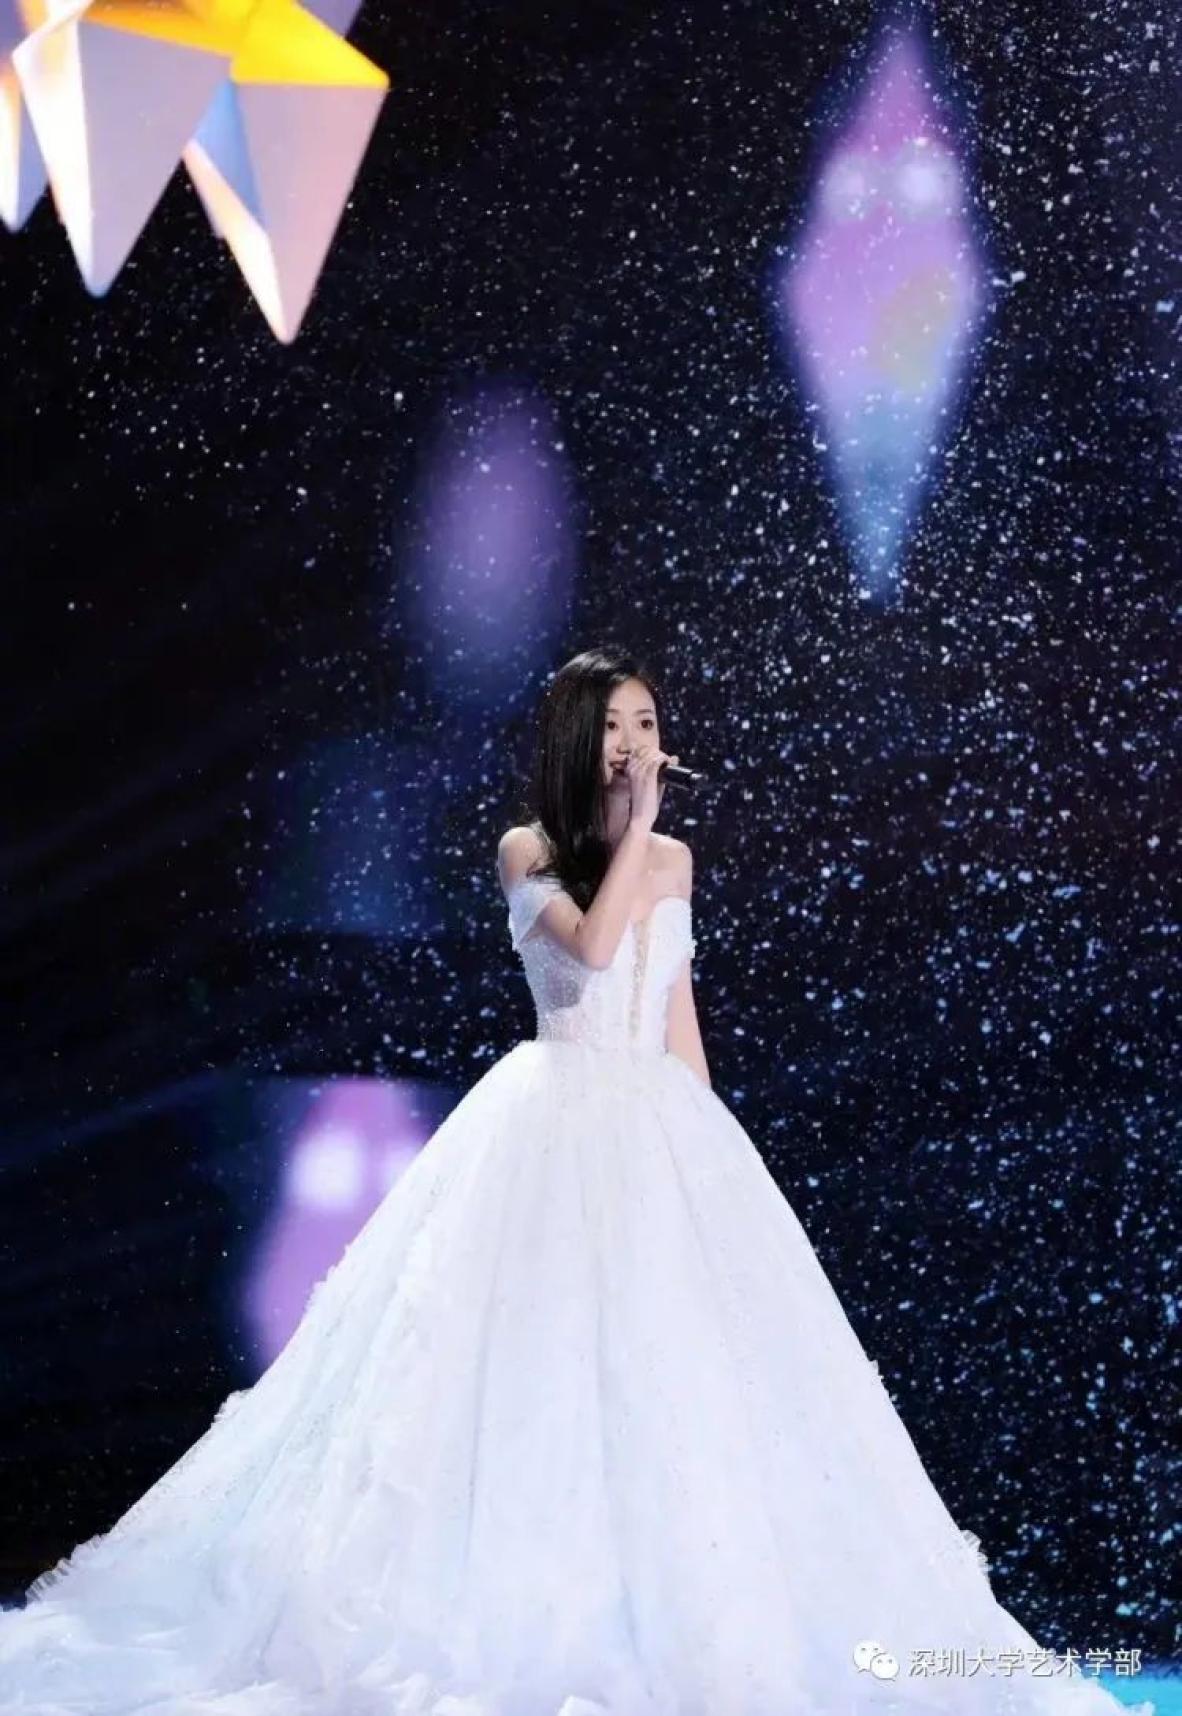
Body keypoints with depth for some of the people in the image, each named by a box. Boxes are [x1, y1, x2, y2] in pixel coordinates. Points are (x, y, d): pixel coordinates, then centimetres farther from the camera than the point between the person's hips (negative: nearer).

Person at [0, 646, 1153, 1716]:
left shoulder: (673, 860, 13)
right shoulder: (527, 852, -2)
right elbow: (593, 945, -20)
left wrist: (706, 1132, 13)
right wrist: (635, 823, -15)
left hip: (659, 1124, 5)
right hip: (557, 1120, -5)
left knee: (673, 1352, 1)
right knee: (547, 1350, -8)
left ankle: (666, 1610, 9)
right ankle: (530, 1612, -1)